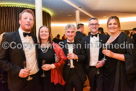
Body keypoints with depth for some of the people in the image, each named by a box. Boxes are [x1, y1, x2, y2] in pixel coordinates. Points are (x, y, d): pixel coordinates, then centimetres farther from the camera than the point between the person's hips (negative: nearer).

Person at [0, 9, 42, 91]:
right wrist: (17, 71, -17)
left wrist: (39, 71, 5)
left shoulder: (34, 38, 6)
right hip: (18, 83, -4)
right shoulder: (9, 37, -8)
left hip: (36, 80, 4)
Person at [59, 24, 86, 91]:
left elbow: (84, 57, -4)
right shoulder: (61, 44, -1)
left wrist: (76, 57, -19)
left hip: (78, 74, 1)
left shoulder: (79, 44, 1)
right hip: (66, 74, -1)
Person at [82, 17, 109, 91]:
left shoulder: (105, 38, -3)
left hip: (101, 68, -2)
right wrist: (84, 68, -2)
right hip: (90, 68, 2)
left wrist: (103, 61, -15)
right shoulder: (84, 39, 3)